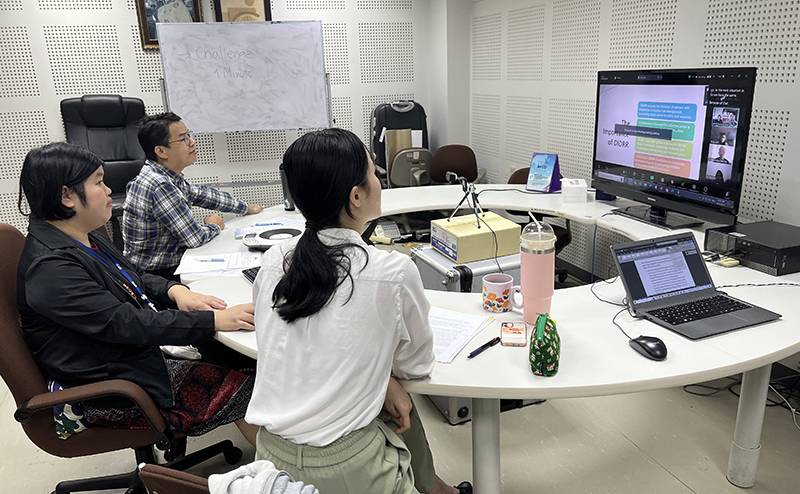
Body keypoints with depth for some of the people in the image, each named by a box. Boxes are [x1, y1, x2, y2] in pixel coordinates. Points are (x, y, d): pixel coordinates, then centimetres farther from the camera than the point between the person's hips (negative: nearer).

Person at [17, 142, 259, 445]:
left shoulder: (85, 238, 6)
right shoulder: (50, 270, -25)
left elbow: (134, 279, 16)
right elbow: (125, 324, -29)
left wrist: (175, 291, -6)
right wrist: (214, 320, -30)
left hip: (140, 357, 9)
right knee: (244, 390, -13)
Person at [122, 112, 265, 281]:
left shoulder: (170, 177, 1)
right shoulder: (159, 186, -27)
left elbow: (201, 194, 20)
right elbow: (194, 238, -23)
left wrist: (245, 208, 27)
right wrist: (214, 226, -2)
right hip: (159, 275, -8)